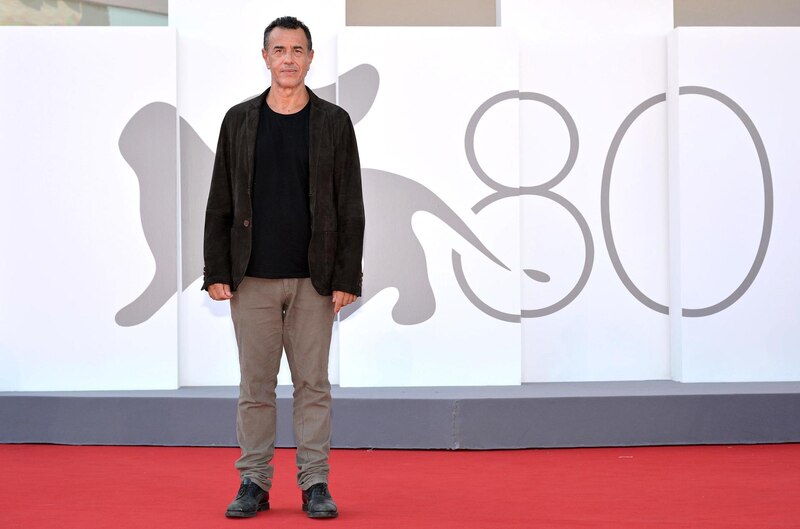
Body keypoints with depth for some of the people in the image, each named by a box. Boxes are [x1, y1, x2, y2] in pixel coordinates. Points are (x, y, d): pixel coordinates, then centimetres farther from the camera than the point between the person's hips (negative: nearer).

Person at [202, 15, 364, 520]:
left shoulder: (334, 122, 3)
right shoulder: (239, 121, 6)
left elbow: (350, 207, 1)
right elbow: (220, 203, 6)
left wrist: (347, 278, -6)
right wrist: (216, 272, -1)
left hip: (313, 280, -1)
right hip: (252, 279, 1)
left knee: (313, 385, 3)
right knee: (255, 385, 5)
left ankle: (316, 484, 11)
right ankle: (254, 483, 13)